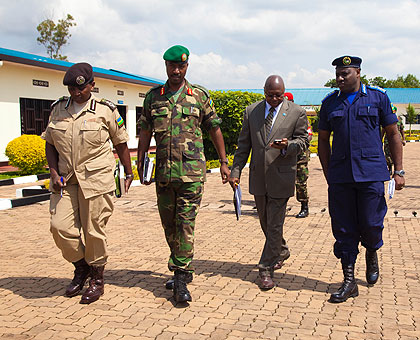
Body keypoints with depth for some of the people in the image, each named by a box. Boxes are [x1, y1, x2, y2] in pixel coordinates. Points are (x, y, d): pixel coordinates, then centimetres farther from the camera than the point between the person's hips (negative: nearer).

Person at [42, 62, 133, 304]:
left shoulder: (105, 110, -1)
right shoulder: (59, 109, 8)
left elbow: (121, 143, 7)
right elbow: (50, 144, 13)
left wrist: (129, 174, 12)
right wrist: (54, 173, 0)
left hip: (96, 178, -4)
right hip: (65, 179, 4)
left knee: (93, 231, 0)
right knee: (60, 226, -4)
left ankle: (97, 280, 19)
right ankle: (81, 268, 22)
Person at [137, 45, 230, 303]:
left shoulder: (200, 96, 6)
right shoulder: (153, 97, 12)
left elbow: (215, 129, 10)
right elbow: (145, 133, 13)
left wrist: (224, 162, 9)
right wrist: (141, 165, 6)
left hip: (192, 170, -3)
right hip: (163, 171, 4)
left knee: (185, 223, -9)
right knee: (169, 224, 10)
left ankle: (181, 277, -4)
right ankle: (182, 270, 27)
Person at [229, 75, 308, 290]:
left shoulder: (297, 113, -2)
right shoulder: (251, 111, 6)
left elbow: (303, 141, 1)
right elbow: (244, 144, 8)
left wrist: (287, 145, -21)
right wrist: (236, 170, 2)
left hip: (281, 177, -4)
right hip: (258, 176, 4)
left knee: (274, 225, -3)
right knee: (265, 222, 17)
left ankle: (266, 270, 6)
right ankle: (281, 251, 42)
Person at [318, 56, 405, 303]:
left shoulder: (378, 97, 4)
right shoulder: (330, 103, 10)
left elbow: (393, 135, 7)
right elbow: (323, 141, 15)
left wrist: (399, 171, 0)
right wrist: (328, 174, 8)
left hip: (371, 173, -2)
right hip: (340, 176, 2)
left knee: (370, 225, 0)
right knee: (344, 229, 4)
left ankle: (372, 253, 36)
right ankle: (349, 281, 15)